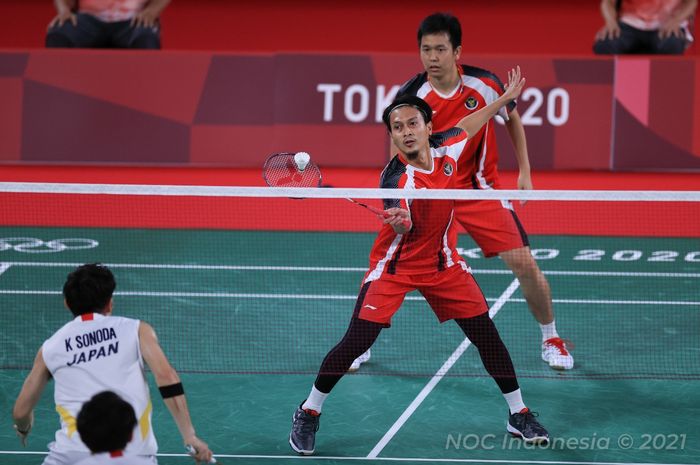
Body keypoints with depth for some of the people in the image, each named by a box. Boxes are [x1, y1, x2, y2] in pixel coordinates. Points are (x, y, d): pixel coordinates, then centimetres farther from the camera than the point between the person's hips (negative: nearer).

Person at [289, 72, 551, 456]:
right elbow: (404, 229, -42)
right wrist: (399, 220, -65)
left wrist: (504, 99, 24)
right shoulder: (396, 177, -26)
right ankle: (308, 413, 5)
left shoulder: (446, 148, -9)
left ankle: (518, 414, 18)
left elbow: (466, 126, 16)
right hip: (395, 265, -5)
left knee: (485, 332, 2)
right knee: (357, 341, -13)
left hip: (442, 262, 5)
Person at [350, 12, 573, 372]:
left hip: (480, 191, 0)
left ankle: (551, 340, 15)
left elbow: (513, 118, 9)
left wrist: (525, 171, 7)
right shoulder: (410, 96, -16)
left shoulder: (484, 85, -13)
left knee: (524, 264, -8)